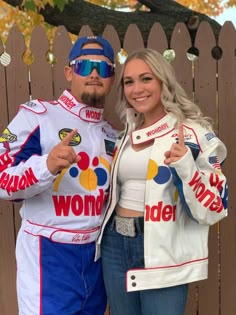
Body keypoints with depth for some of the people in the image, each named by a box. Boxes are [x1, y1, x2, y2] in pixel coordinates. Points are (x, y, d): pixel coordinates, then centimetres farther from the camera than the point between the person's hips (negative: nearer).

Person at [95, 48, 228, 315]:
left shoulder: (194, 134, -8)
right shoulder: (126, 135, 9)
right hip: (116, 246, 6)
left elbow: (215, 208, -14)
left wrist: (186, 167, -27)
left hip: (162, 251, -5)